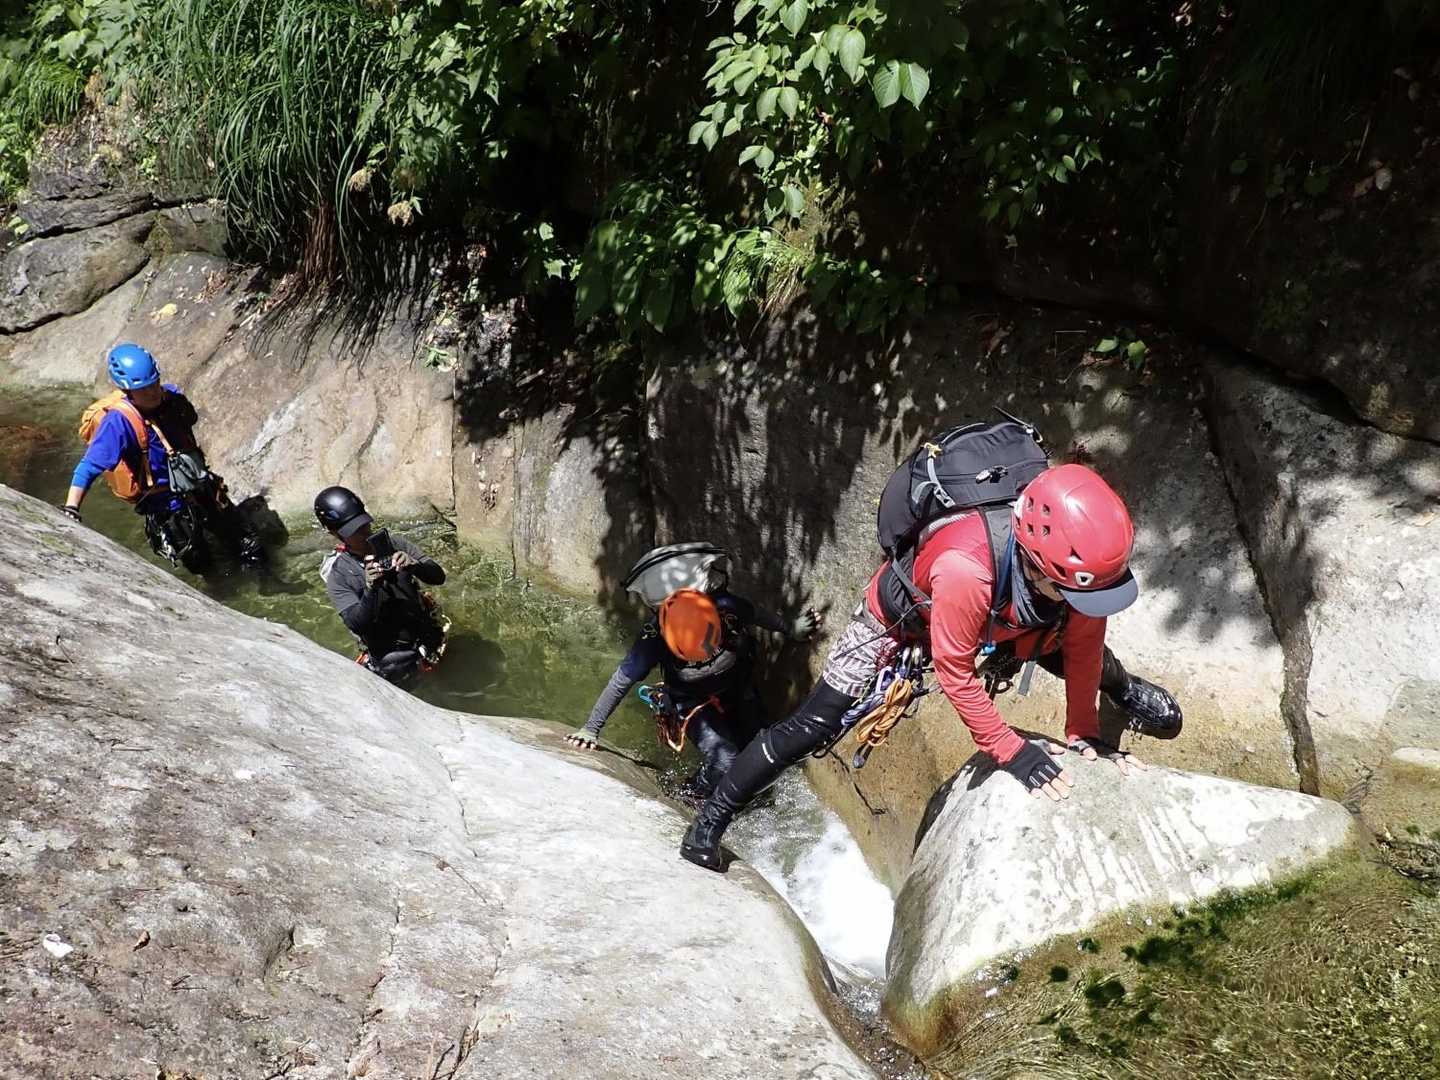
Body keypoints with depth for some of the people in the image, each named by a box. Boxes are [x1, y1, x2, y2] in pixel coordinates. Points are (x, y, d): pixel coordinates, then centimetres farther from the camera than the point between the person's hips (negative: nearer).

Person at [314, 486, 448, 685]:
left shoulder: (393, 544, -6)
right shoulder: (337, 575, -13)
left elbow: (438, 576, -9)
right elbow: (356, 625, -21)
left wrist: (414, 565, -30)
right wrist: (370, 589, -37)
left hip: (426, 636, 3)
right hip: (390, 656, -3)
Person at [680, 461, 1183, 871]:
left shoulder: (1080, 553, -33)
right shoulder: (964, 569, -49)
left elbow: (1082, 641, -15)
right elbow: (954, 673, -34)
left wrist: (1083, 734, -9)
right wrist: (1012, 752, -27)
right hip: (903, 613, -5)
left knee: (1091, 660, 11)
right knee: (813, 727, -8)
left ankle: (1125, 690, 47)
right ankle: (712, 817, 7)